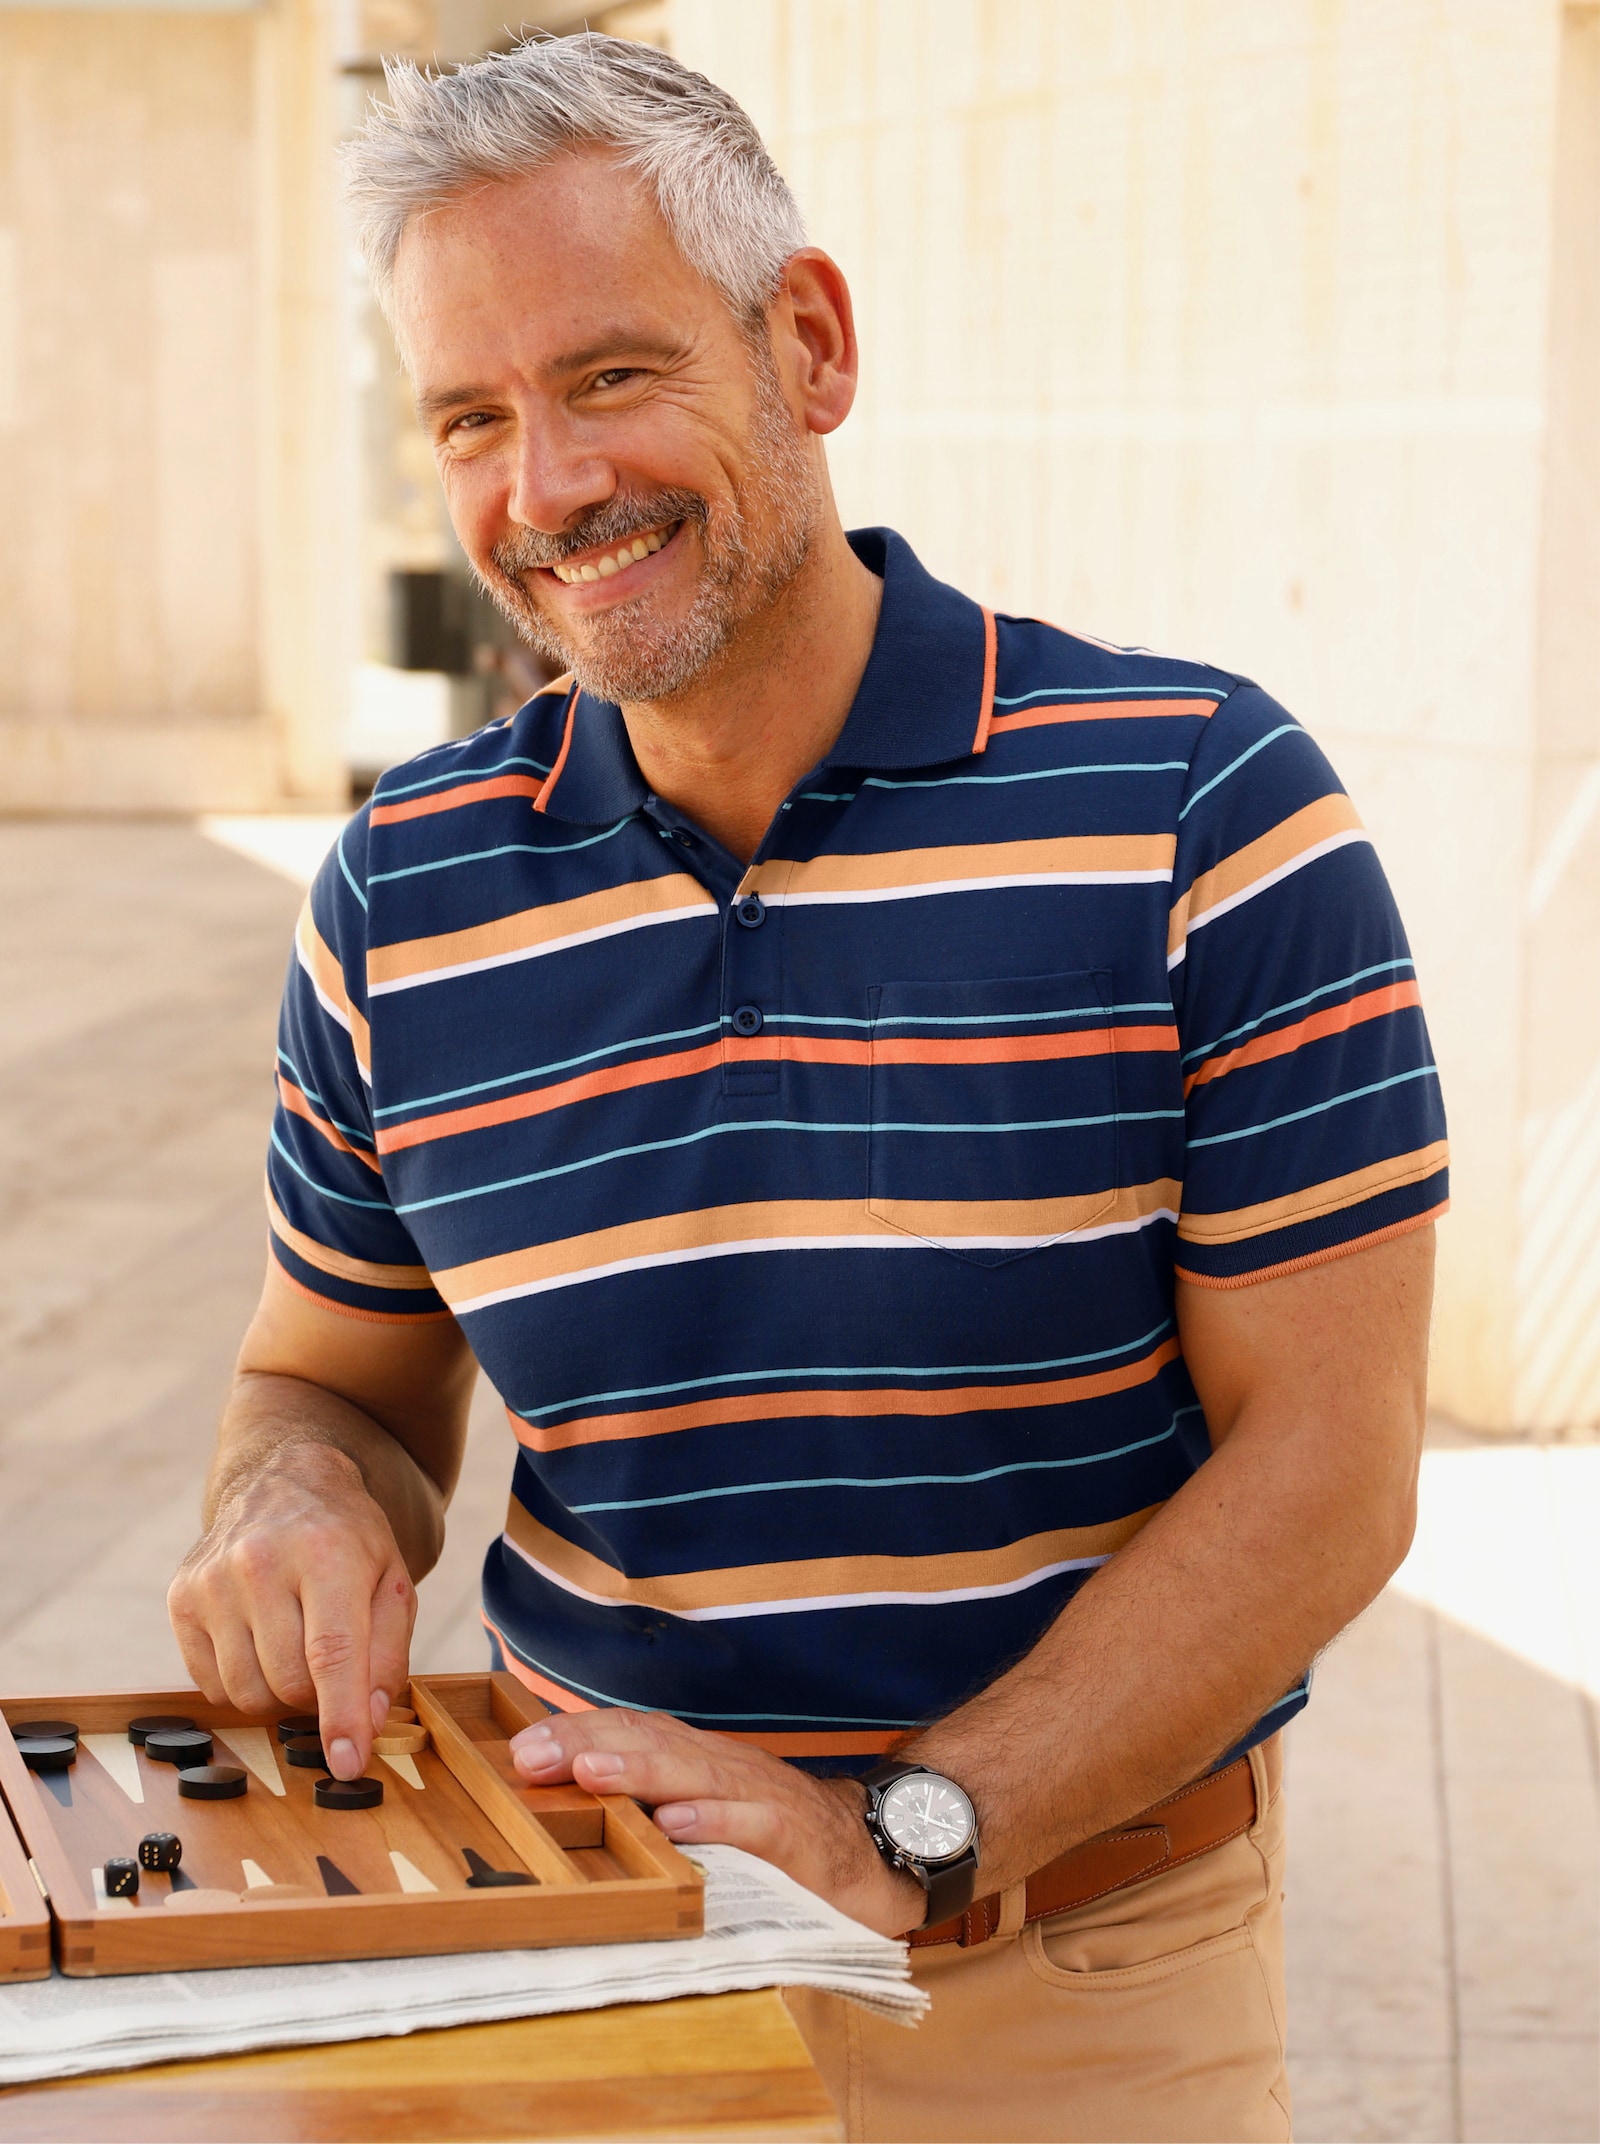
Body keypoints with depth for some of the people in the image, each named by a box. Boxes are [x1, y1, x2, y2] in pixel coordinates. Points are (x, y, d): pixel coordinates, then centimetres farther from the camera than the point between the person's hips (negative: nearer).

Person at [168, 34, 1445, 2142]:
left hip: (1091, 1971, -3)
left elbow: (1325, 1460, -14)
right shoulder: (400, 896, -1)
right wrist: (299, 1503, -13)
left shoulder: (1199, 808, -12)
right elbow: (337, 1380, 11)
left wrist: (904, 1843, -21)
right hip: (589, 1931, 3)